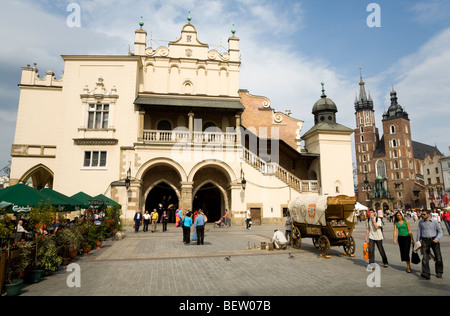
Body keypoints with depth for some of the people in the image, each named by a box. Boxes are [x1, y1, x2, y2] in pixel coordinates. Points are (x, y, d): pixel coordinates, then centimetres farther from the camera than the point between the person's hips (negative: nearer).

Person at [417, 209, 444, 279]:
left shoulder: (434, 222, 0)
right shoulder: (421, 222, 7)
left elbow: (440, 232, 0)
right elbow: (419, 232, 13)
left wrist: (437, 239, -15)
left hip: (434, 240, -1)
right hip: (425, 241, 1)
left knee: (438, 257, 3)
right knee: (425, 257, -8)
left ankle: (439, 272, 24)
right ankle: (426, 273, -10)